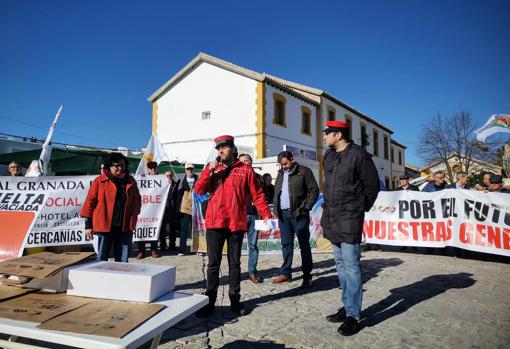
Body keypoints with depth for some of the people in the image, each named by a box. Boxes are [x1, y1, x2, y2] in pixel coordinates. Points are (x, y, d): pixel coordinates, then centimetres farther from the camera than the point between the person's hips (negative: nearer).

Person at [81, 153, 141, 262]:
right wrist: (88, 225, -2)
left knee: (123, 261, 10)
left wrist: (133, 219, 9)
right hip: (104, 227, -3)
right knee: (102, 259, 8)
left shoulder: (131, 181, 8)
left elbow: (137, 200, 17)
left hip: (125, 228, 3)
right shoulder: (99, 181, -3)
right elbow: (90, 202, -1)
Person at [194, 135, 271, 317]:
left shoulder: (245, 170, 3)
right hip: (214, 223, 2)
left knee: (235, 263, 10)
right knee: (213, 263, 6)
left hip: (237, 223, -1)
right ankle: (210, 301, 14)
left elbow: (257, 194, 2)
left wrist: (266, 215, -7)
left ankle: (235, 300, 21)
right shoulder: (213, 169, 11)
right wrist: (209, 170, -10)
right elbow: (199, 190, 0)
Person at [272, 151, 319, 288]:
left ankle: (307, 276, 9)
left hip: (299, 214, -5)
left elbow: (314, 191, -4)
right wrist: (276, 208, 7)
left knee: (304, 244, 2)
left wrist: (305, 207, -9)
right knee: (286, 244, 11)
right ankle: (285, 273, 20)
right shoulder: (280, 174, 15)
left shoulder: (304, 171, -2)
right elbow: (276, 193, 20)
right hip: (283, 214, 6)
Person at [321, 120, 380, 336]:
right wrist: (328, 206, 15)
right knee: (340, 264, 14)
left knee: (350, 265, -5)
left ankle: (352, 316, 4)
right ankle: (347, 306, 27)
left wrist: (361, 208, 0)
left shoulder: (358, 155, -11)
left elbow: (372, 185, -6)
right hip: (332, 217, 8)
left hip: (349, 219, -8)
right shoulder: (329, 155, 11)